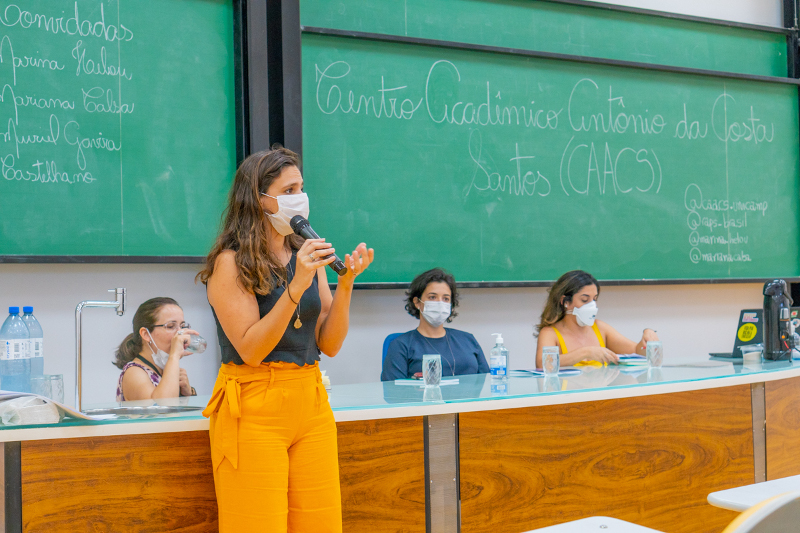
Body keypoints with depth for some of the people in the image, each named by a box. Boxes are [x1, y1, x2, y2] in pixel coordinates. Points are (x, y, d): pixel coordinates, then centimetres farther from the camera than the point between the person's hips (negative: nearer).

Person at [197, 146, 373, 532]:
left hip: (311, 403, 6)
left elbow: (330, 345, 6)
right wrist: (296, 286, -21)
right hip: (254, 409, -6)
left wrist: (345, 284, -7)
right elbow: (250, 349, -15)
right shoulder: (231, 262, -7)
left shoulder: (309, 256, 10)